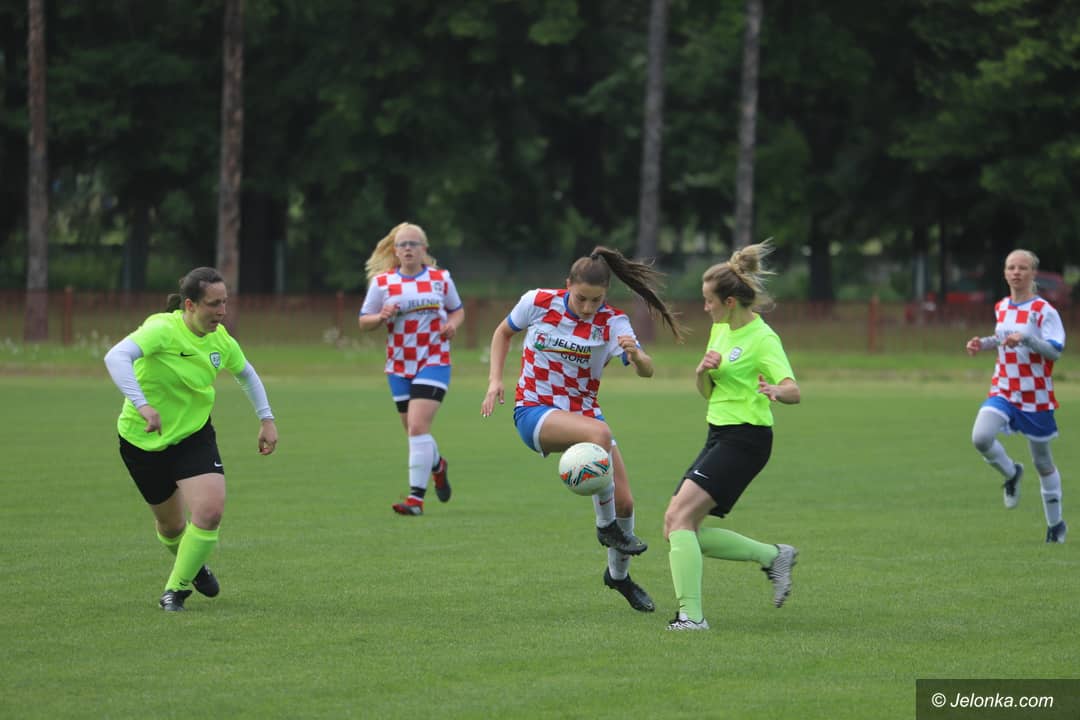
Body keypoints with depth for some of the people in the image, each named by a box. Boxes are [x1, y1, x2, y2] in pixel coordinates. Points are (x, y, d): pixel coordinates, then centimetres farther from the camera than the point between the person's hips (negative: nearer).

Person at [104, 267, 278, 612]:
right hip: (144, 440, -4)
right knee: (170, 524, 12)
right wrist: (141, 404, -53)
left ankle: (176, 589, 2)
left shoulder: (220, 339, -6)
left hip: (194, 435, 4)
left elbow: (246, 373, 16)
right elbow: (116, 357, -42)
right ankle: (189, 564, 48)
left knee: (210, 511, -18)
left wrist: (266, 419, 12)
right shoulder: (163, 329, -26)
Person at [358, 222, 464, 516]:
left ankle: (416, 498, -17)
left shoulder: (440, 279, 1)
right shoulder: (382, 282, 0)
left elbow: (457, 310, 15)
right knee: (415, 431, 11)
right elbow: (363, 322, 4)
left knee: (418, 426, -18)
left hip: (434, 362, -3)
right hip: (399, 366, 3)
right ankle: (437, 464, 46)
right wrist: (381, 317, -17)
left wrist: (452, 324, -7)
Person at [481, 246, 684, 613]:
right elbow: (503, 332, 11)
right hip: (534, 411, -3)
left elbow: (646, 371, -22)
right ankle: (606, 526, -18)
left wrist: (635, 353, -44)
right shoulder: (539, 303, -9)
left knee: (625, 502, -3)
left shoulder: (612, 322, -9)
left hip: (583, 412, 3)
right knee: (599, 433, -35)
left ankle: (618, 574, 25)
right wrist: (495, 380, 0)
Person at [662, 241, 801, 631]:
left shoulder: (763, 339, -14)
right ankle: (773, 556, 16)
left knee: (680, 516, -20)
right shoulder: (721, 329, 12)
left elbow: (794, 391, -25)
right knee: (676, 525, 5)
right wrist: (703, 371, -5)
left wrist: (776, 391, -48)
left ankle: (690, 614, -19)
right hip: (719, 436, 9)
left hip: (745, 440, -9)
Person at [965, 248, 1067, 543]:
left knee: (1042, 460, 7)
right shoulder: (1001, 307, 9)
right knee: (981, 437, -23)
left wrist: (1026, 338, -31)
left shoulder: (1043, 311, -10)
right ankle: (1011, 474, 7)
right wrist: (984, 344, 10)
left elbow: (1055, 351, -18)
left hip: (1036, 395, -4)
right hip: (1003, 391, 4)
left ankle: (1056, 523, 24)